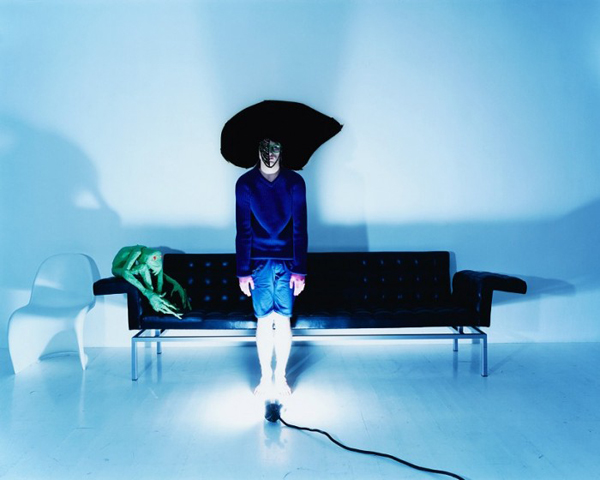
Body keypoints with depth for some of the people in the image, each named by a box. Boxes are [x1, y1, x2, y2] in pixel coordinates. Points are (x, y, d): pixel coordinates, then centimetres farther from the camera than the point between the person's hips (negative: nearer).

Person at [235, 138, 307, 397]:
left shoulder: (294, 182, -3)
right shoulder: (245, 183, -3)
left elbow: (300, 228, -3)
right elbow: (243, 230, -2)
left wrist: (299, 270, -6)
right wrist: (243, 271, -4)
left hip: (287, 263, 0)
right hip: (259, 263, 0)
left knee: (283, 321, 5)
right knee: (264, 322, 5)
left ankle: (281, 375, 22)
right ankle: (266, 376, 21)